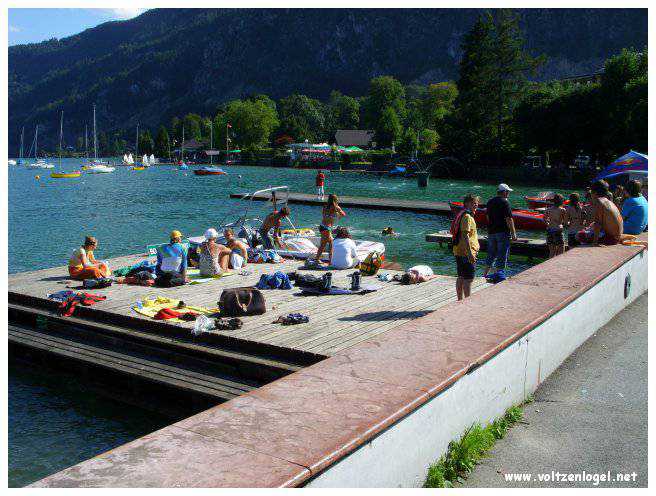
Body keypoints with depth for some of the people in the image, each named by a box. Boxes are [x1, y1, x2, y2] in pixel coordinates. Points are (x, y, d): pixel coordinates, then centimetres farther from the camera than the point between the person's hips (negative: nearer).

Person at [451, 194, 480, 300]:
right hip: (466, 253, -11)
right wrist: (470, 253, -27)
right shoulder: (467, 217, -15)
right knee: (468, 279, -6)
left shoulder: (463, 215, 17)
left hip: (459, 252, 11)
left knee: (461, 278, 15)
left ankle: (460, 300, 23)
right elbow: (465, 235, -24)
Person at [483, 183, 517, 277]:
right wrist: (513, 233, -11)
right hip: (503, 232, -7)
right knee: (502, 256, 1)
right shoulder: (505, 202, -12)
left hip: (491, 232, 7)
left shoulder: (490, 202, 10)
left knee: (491, 255, 14)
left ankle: (485, 275, 15)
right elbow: (509, 219, -15)